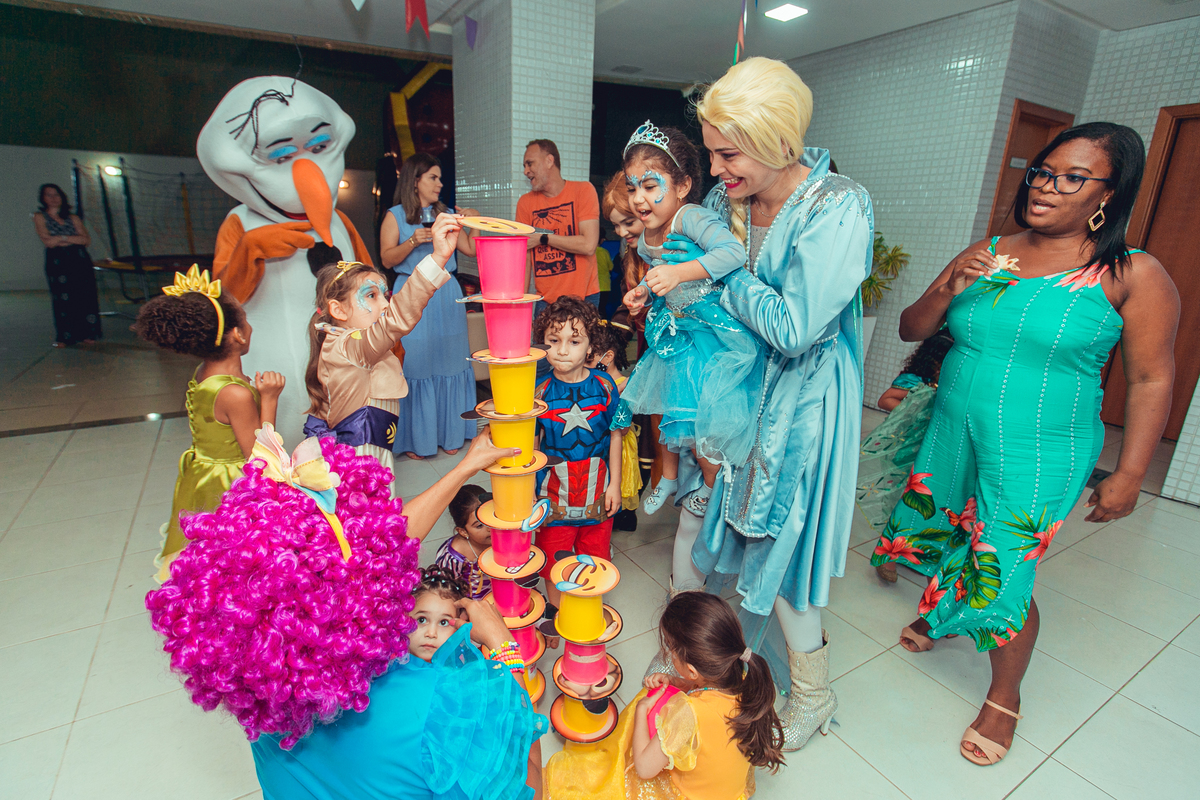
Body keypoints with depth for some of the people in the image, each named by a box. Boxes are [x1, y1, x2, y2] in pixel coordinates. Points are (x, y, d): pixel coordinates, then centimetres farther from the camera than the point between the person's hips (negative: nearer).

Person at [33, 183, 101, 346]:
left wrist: (60, 239, -6)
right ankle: (64, 337, 3)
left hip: (80, 260, 2)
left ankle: (86, 334, 4)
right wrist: (73, 237, 1)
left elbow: (86, 240, 1)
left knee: (85, 297, -3)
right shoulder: (40, 217, 9)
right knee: (62, 299, -4)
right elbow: (48, 241, -4)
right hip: (57, 263, -2)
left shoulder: (73, 218, 15)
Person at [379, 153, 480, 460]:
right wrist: (413, 242, -17)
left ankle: (450, 434, 18)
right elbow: (387, 259, -4)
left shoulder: (445, 214, 16)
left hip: (446, 295, 4)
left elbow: (470, 250, 14)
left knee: (449, 363, 5)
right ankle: (415, 439, 10)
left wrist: (474, 223, 1)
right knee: (414, 364, -3)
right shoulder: (395, 216, 4)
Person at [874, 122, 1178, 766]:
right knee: (943, 534, 20)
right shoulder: (987, 254, 4)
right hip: (951, 436, 4)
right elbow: (910, 330, 4)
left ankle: (1004, 699, 29)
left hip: (1038, 458, -4)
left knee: (1004, 579, 3)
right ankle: (936, 612, 52)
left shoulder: (1132, 276, -7)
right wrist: (949, 290, -15)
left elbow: (1151, 382, -3)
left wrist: (1127, 476, -5)